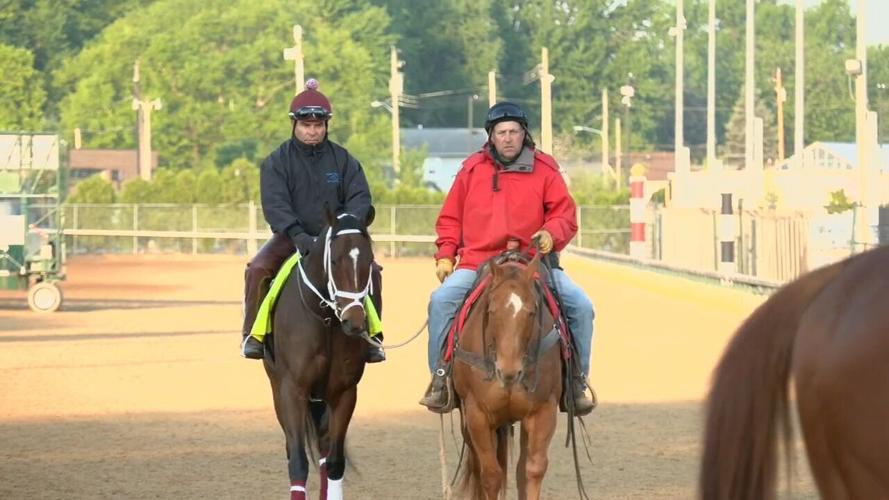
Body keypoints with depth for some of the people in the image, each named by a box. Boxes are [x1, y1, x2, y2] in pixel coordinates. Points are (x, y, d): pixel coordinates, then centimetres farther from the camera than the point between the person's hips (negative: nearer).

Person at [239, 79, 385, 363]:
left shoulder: (343, 160, 4)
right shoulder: (276, 162, -2)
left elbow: (360, 198, -4)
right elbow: (274, 204, -15)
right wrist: (298, 235, -32)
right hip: (290, 237, -1)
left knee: (370, 270, -21)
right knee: (257, 269, -25)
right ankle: (253, 335, -11)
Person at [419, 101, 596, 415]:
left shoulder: (545, 170, 6)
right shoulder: (472, 170, 9)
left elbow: (565, 215, 7)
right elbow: (450, 219, 16)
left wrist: (551, 234, -15)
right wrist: (445, 255, 4)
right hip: (478, 263, 0)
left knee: (580, 306, -17)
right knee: (441, 300, -24)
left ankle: (577, 379, -1)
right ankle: (440, 376, -12)